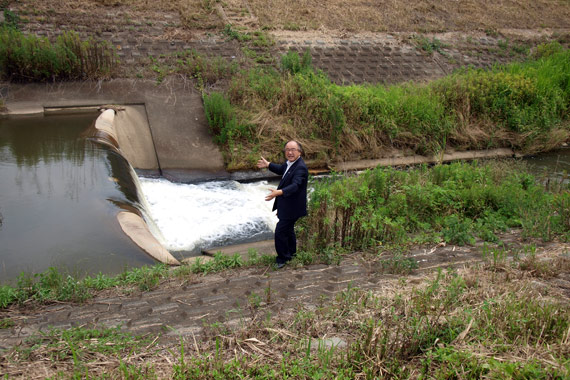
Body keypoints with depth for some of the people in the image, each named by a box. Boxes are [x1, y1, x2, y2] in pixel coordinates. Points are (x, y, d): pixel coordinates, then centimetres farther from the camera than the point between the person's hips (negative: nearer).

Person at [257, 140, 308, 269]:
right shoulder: (289, 163, 4)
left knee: (280, 232, -5)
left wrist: (279, 192, -53)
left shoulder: (300, 168, -27)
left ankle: (282, 258, 12)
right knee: (288, 229, 25)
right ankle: (291, 253, 44)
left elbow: (295, 185, -40)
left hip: (292, 207, -10)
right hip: (286, 205, 10)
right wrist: (268, 165, 22)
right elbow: (282, 169, 27)